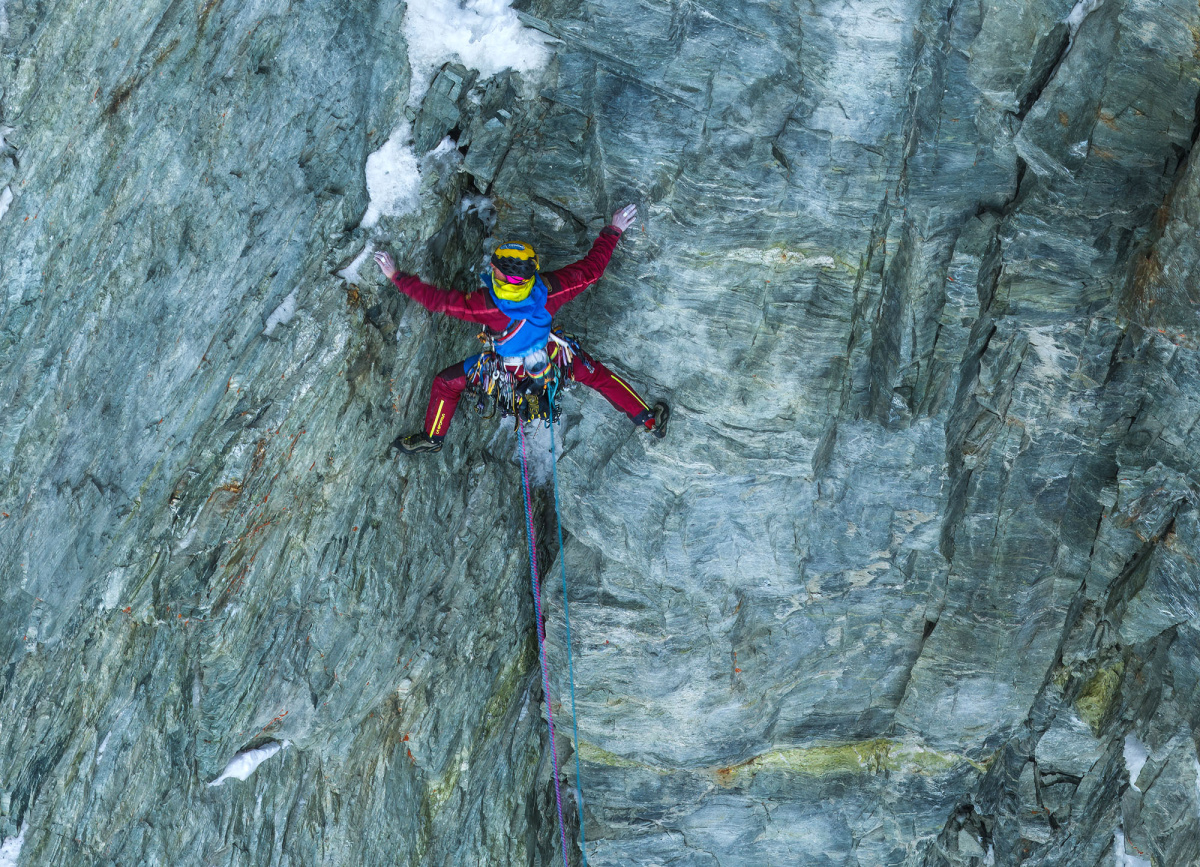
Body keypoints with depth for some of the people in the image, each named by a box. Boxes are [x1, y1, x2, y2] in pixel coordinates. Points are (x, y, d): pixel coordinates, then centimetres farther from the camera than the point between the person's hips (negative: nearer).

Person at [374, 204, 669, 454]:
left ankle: (432, 438, 38)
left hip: (507, 367, -1)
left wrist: (396, 275, -21)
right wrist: (613, 230, -7)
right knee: (598, 375, 21)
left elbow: (435, 299, -32)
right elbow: (591, 268, -20)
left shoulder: (485, 305, -40)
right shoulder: (549, 290, -34)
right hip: (552, 356, 2)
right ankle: (647, 419, 28)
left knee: (445, 383, 19)